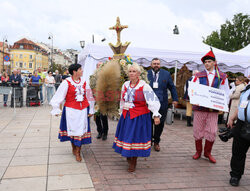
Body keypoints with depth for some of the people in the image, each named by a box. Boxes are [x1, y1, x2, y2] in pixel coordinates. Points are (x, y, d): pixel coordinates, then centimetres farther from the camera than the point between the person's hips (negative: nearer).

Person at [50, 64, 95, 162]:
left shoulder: (84, 82, 4)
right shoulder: (66, 83, -8)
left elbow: (89, 96, 12)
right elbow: (59, 96, -7)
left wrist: (91, 110, 13)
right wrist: (56, 109, -9)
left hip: (83, 110, 3)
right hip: (71, 110, -3)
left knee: (81, 130, 2)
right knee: (72, 129, 9)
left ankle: (78, 152, 12)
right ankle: (73, 148, 31)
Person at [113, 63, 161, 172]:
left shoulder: (144, 86, -11)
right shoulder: (125, 85, 7)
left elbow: (153, 101, -18)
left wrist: (156, 115, -27)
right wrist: (123, 112, 24)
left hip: (139, 117, -5)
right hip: (126, 116, 5)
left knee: (136, 137, 0)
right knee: (126, 136, 9)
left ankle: (133, 162, 16)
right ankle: (128, 157, 32)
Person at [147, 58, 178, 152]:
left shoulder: (166, 74, 7)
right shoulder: (146, 74, 2)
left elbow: (172, 87, 11)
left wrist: (175, 99, 6)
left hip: (162, 103, 1)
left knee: (160, 123, 6)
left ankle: (156, 142, 24)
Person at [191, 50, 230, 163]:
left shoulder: (222, 77, 5)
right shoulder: (199, 76, 3)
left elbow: (225, 93, 7)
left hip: (213, 108, 0)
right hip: (199, 107, 0)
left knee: (212, 132, 2)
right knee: (198, 130, 6)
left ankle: (207, 152, 23)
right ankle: (198, 152, 24)